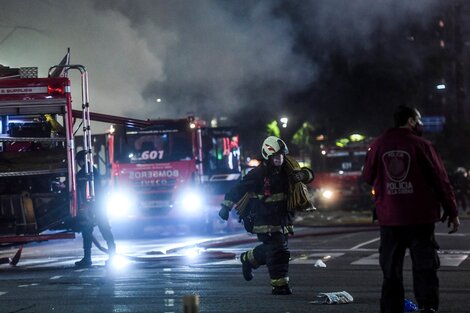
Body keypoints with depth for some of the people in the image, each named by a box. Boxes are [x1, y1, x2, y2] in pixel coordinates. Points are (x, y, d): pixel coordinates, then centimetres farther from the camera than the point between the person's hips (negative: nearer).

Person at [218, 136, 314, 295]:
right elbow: (239, 188, -8)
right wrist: (226, 206, -11)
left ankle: (248, 258, 40)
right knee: (278, 251, -12)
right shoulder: (258, 173, -12)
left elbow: (309, 174, 7)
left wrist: (301, 174, -17)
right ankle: (280, 285, -5)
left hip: (282, 218, 7)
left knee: (272, 249, 15)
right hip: (264, 219, -7)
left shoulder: (287, 169, 5)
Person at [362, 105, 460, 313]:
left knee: (391, 270, 10)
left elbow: (368, 177, 10)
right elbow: (440, 180, -5)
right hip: (420, 218, -3)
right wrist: (452, 212, 1)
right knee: (425, 268, 3)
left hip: (389, 219, 3)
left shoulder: (378, 145, 2)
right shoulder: (421, 145, -6)